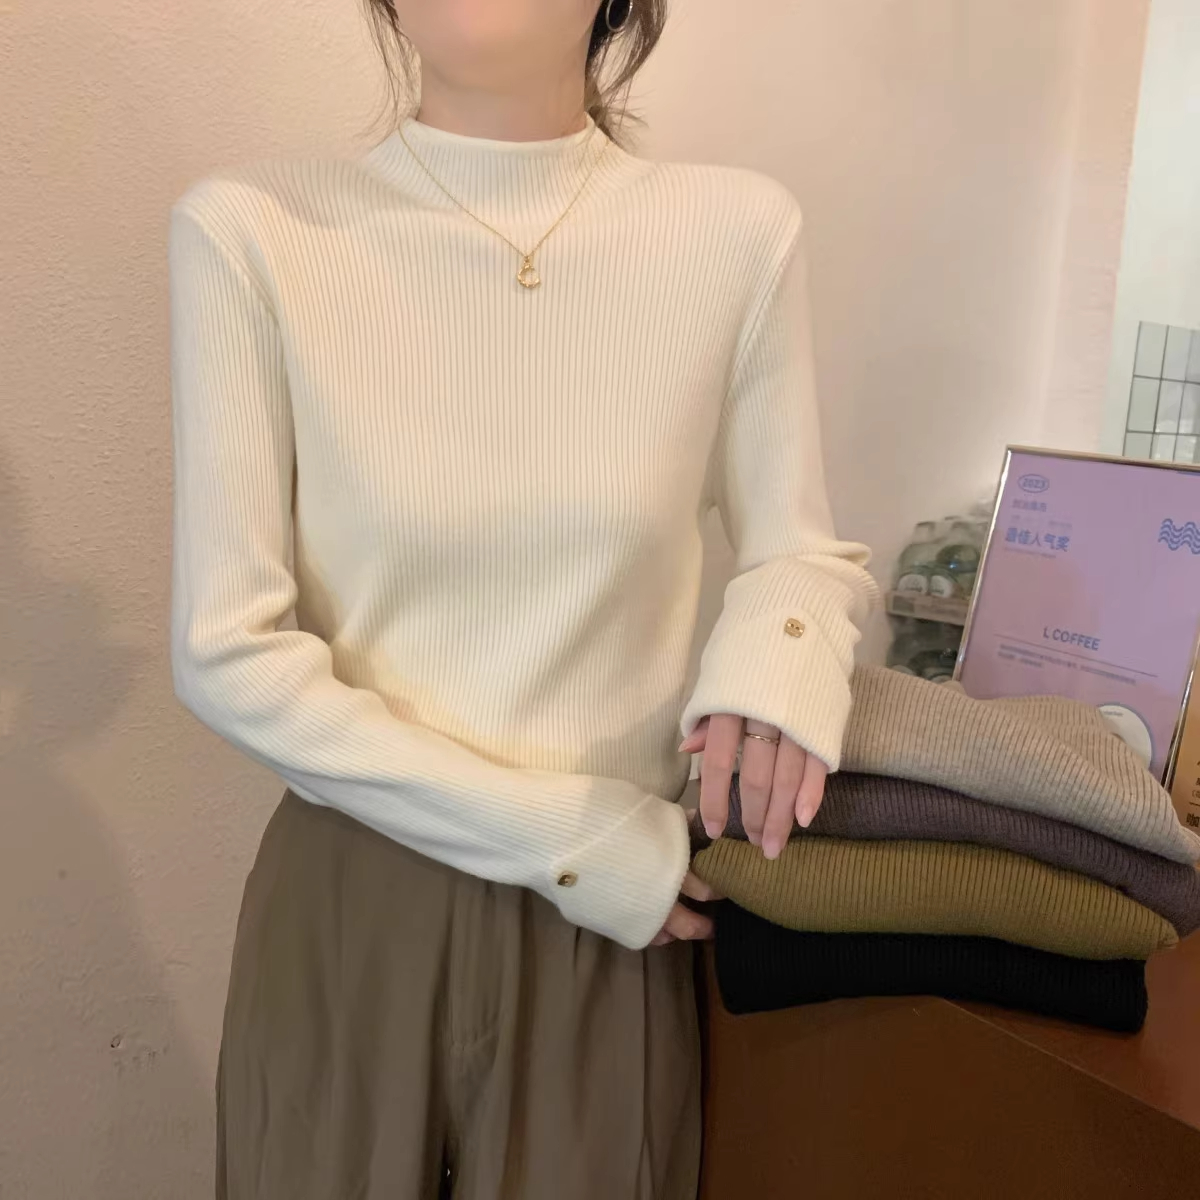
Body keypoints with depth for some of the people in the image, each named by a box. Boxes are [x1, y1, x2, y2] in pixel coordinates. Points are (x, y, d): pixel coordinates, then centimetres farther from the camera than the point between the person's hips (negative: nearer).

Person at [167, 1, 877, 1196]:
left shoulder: (736, 231, -7)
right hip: (348, 911, 0)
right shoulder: (250, 230, -11)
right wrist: (561, 835, -15)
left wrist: (777, 648, -20)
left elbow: (806, 553, 4)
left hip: (613, 919, 1)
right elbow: (228, 652, -12)